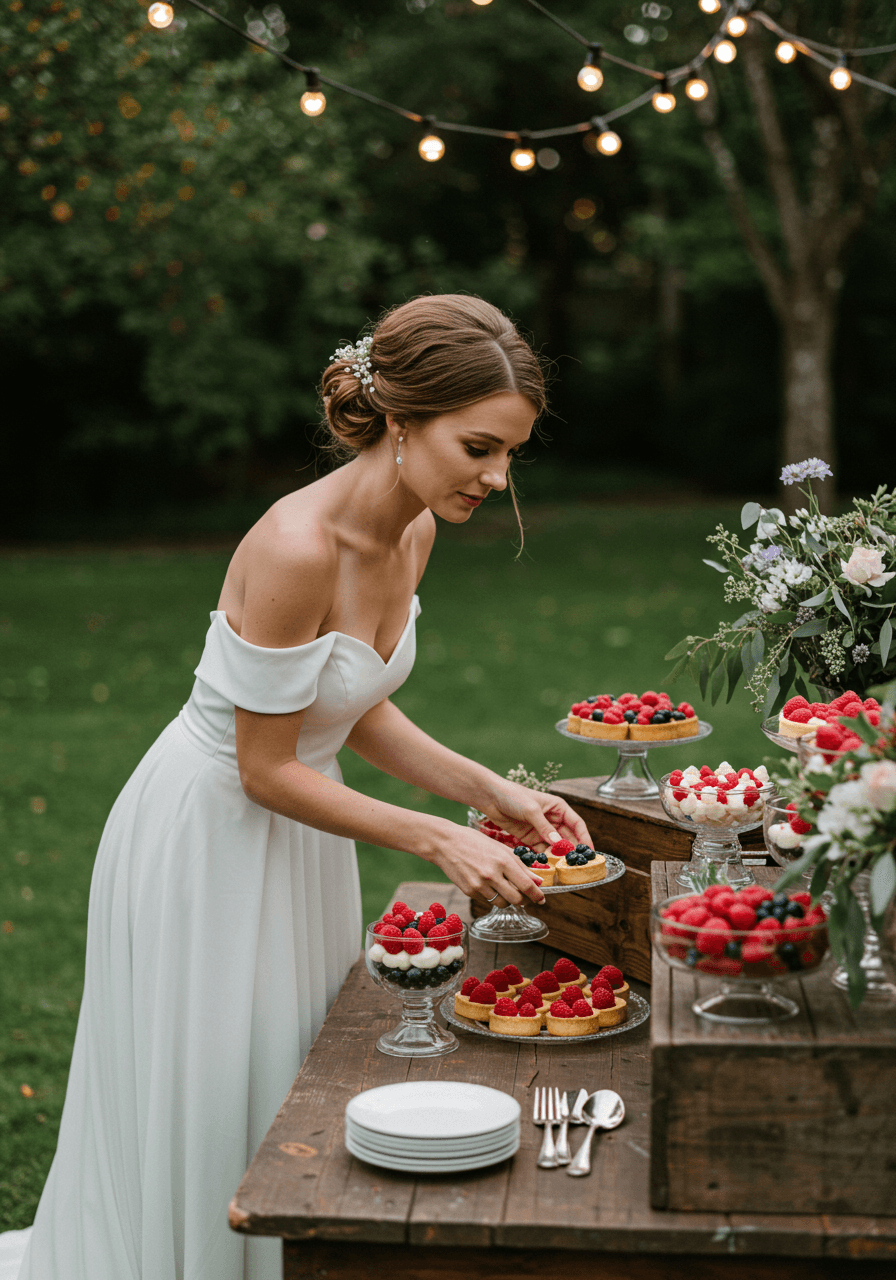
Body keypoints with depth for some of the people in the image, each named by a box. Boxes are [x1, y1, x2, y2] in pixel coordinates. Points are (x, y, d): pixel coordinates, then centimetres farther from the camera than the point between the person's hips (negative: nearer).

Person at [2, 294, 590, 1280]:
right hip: (205, 838, -8)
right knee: (202, 1109, 8)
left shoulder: (412, 531, -5)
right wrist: (438, 839, -23)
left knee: (286, 1096, 19)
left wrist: (487, 790, -4)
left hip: (299, 834, 8)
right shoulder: (296, 546, -30)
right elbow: (267, 769, -23)